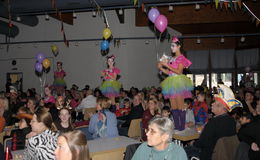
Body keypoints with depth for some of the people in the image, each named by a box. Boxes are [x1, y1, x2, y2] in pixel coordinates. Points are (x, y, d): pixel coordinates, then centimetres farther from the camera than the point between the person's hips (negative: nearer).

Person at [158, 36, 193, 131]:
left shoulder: (181, 58, -3)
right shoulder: (172, 59, 18)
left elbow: (179, 71, -14)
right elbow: (168, 72, 15)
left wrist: (167, 65, -14)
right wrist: (161, 68, 0)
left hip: (178, 83, -8)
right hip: (171, 83, 8)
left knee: (180, 106, -8)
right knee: (173, 107, 6)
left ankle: (182, 126, -5)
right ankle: (176, 126, 11)